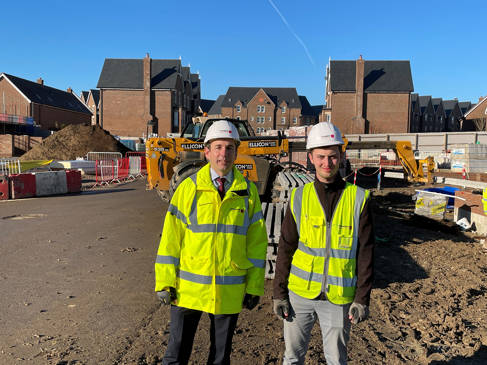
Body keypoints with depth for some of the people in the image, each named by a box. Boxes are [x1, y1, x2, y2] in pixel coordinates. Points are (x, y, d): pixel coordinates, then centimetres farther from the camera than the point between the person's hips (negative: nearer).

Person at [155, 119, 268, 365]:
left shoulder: (248, 192, -1)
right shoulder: (188, 188, -4)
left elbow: (256, 242, 1)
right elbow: (170, 237, -3)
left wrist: (254, 286, 0)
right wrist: (165, 282, -4)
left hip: (229, 291, 1)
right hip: (188, 288, -1)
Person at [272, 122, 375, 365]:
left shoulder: (358, 199, -5)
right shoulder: (299, 197, -2)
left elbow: (366, 253, -2)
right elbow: (285, 249, 2)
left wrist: (362, 298, -4)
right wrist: (279, 293, 1)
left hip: (339, 297, -1)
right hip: (300, 293, 1)